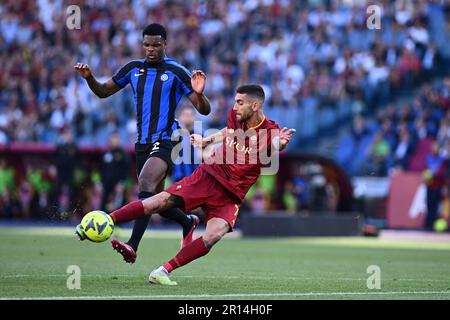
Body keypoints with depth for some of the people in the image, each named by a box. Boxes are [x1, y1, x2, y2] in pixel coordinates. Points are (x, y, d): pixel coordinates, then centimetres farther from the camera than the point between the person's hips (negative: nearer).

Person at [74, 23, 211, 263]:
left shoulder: (176, 72, -4)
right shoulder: (133, 69, 9)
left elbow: (204, 110, -4)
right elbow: (103, 92, 19)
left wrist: (198, 93, -26)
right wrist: (88, 77, 0)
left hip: (166, 141, -6)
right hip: (142, 143, 6)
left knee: (146, 183, -30)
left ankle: (133, 246, -40)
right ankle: (188, 222, 44)